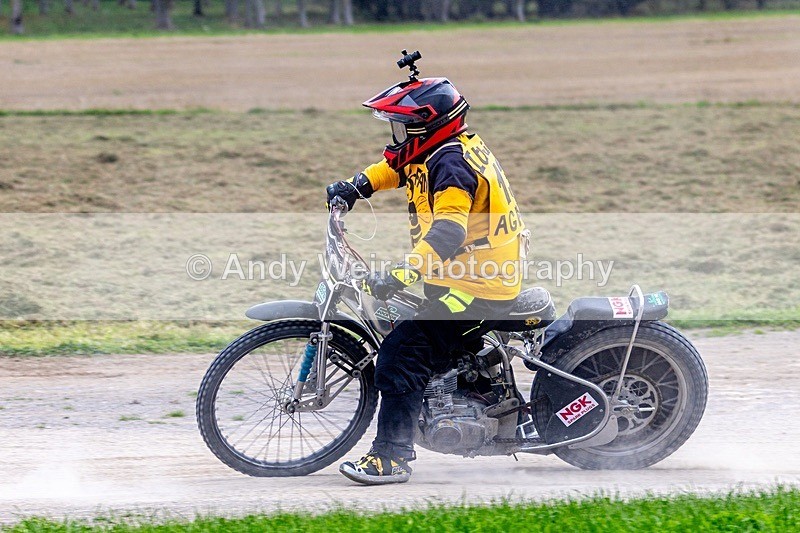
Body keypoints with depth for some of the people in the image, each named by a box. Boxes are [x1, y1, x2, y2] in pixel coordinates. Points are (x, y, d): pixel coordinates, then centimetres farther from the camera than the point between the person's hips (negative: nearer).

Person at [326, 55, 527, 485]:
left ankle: (392, 457, -19)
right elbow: (398, 166, 31)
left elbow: (448, 232, -34)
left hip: (474, 288, -11)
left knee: (401, 354, -17)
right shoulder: (449, 149, 11)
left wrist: (401, 277, -44)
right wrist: (357, 185, 15)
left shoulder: (452, 165, -21)